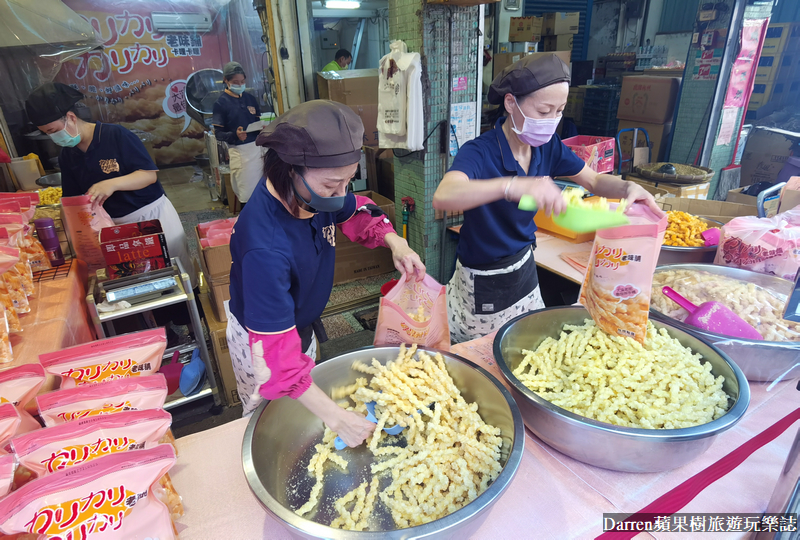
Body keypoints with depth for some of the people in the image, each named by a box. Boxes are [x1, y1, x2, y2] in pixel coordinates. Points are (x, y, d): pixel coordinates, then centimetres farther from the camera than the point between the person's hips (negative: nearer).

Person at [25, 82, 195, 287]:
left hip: (152, 213, -5)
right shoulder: (66, 155, 4)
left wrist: (112, 184, -30)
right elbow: (74, 198, 13)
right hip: (116, 224, 5)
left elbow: (150, 175, -18)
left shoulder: (116, 135, -15)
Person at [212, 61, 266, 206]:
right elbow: (218, 133, -7)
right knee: (246, 192, -1)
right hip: (239, 151, -5)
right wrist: (235, 135, -27)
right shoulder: (221, 103, -5)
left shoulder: (250, 99, 9)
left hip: (257, 147, 5)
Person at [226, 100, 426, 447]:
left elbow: (355, 211, 0)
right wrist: (336, 418, -38)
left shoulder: (314, 189, -22)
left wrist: (394, 242, -20)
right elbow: (275, 349, -40)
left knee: (304, 419, 31)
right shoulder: (265, 246, -43)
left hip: (301, 323, 7)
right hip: (261, 338, -7)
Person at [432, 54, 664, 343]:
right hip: (483, 284, -6)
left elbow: (595, 180, 6)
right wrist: (513, 186, -58)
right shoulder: (479, 152, -25)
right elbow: (443, 197, -45)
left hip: (524, 269, 7)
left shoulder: (548, 147, -6)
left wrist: (628, 188, -16)